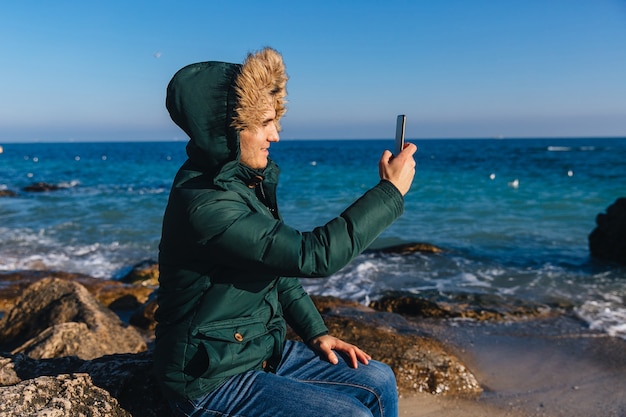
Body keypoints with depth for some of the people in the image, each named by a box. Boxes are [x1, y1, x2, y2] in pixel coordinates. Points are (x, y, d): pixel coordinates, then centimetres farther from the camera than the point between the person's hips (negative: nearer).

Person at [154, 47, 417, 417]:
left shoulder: (246, 182, 1)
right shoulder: (204, 205, -28)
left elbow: (279, 266, 11)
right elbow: (310, 255, -31)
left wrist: (316, 332, 4)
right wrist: (390, 191, -22)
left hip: (265, 350, 8)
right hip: (212, 382, -8)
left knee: (378, 383, 3)